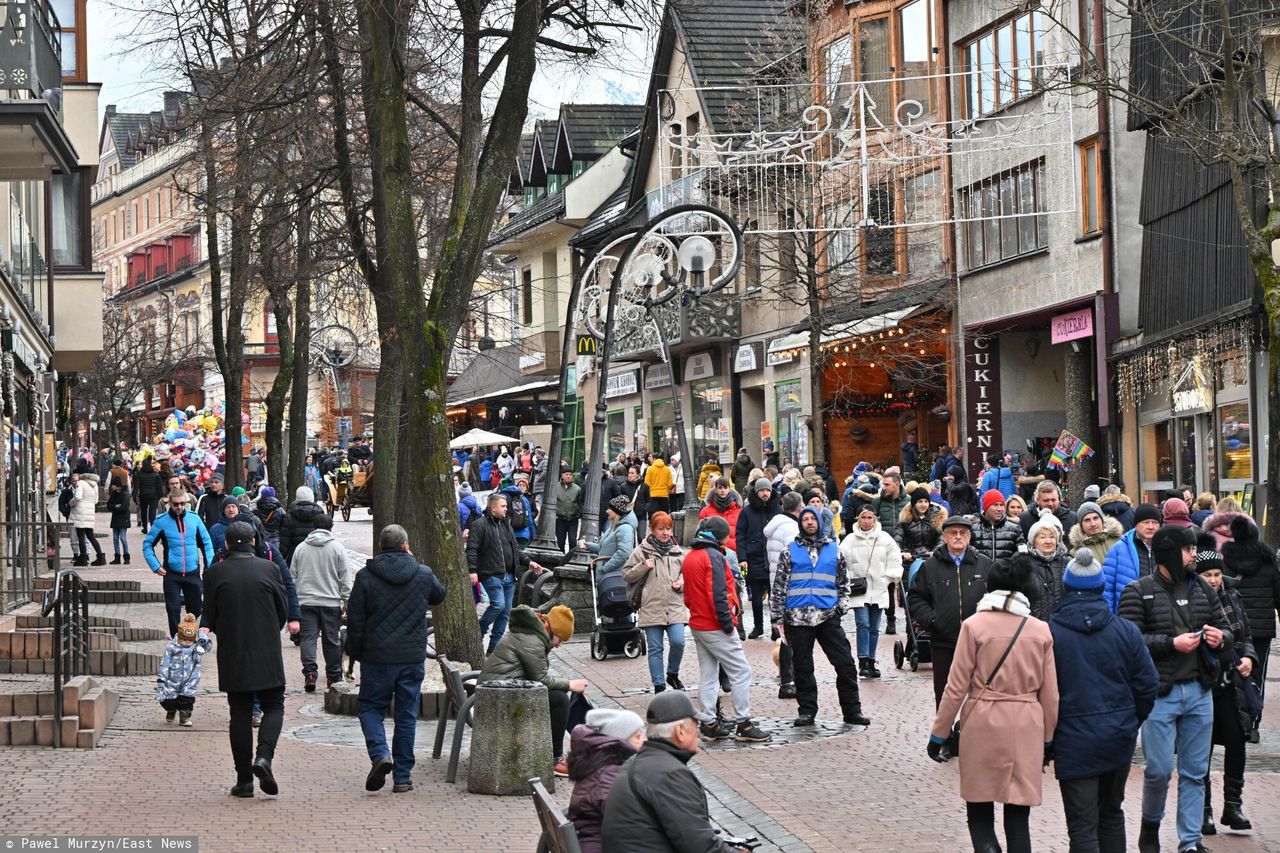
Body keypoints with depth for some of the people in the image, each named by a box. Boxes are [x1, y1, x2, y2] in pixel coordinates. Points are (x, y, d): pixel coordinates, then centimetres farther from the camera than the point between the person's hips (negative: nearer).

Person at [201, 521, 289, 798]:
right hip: (267, 656, -1)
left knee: (240, 714, 6)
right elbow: (284, 611, 3)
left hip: (232, 657, 1)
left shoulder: (217, 573, -4)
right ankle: (264, 757, -14)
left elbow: (209, 619, 1)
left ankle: (244, 779, 5)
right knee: (273, 707, 10)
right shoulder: (268, 569, -4)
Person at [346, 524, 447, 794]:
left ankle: (380, 754, -14)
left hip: (377, 657, -2)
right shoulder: (424, 574, 0)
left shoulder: (365, 577, -5)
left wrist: (355, 653, 9)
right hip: (413, 657, 2)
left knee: (371, 708, 11)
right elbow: (439, 595, 22)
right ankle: (402, 776, 10)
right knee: (407, 716, 9)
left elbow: (355, 620, -4)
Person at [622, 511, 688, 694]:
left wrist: (682, 583, 0)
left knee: (678, 642, -13)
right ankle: (659, 686, 12)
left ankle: (672, 674, 13)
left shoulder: (678, 552, 9)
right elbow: (626, 575, 4)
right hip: (651, 608, -1)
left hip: (675, 607, 1)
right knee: (655, 649, 3)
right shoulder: (642, 551, 2)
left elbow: (687, 574, 21)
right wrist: (643, 567, -11)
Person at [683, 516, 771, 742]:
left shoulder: (690, 556, 13)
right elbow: (718, 594, -21)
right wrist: (727, 623, -16)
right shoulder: (713, 556, -16)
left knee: (707, 674, 13)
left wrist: (696, 611, 16)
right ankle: (744, 724, -5)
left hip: (697, 625, 9)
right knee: (741, 672, -4)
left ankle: (709, 723, 13)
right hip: (715, 628, -9)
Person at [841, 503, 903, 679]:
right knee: (863, 624, -15)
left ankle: (871, 663, 16)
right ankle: (863, 663, -15)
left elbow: (894, 559, 11)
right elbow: (841, 562, 4)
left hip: (878, 590, 2)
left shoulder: (884, 538, 4)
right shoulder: (850, 540, 0)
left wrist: (890, 577, 3)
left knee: (874, 629, 8)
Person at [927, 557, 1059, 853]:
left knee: (979, 813, 9)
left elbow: (956, 687, -4)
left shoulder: (974, 625, -4)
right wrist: (1048, 740, 17)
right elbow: (1050, 694, 6)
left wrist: (939, 734, 4)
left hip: (983, 725, -2)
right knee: (1018, 818, 8)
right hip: (1026, 728, 2)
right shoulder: (1041, 631, 2)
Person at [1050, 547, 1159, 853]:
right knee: (1111, 813, 22)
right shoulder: (1126, 631, -2)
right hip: (1119, 737, 4)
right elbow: (1148, 686, 1)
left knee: (1082, 827, -1)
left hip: (1074, 741, -4)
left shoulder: (1049, 633, -11)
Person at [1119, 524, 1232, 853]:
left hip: (1199, 692, 5)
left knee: (1195, 772, 7)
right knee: (1159, 769, -2)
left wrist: (1221, 638, -6)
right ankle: (1150, 824, 23)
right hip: (1160, 693, -5)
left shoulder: (1202, 589, 11)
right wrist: (1172, 643, -19)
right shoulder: (1138, 592, -6)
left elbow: (1225, 629, 17)